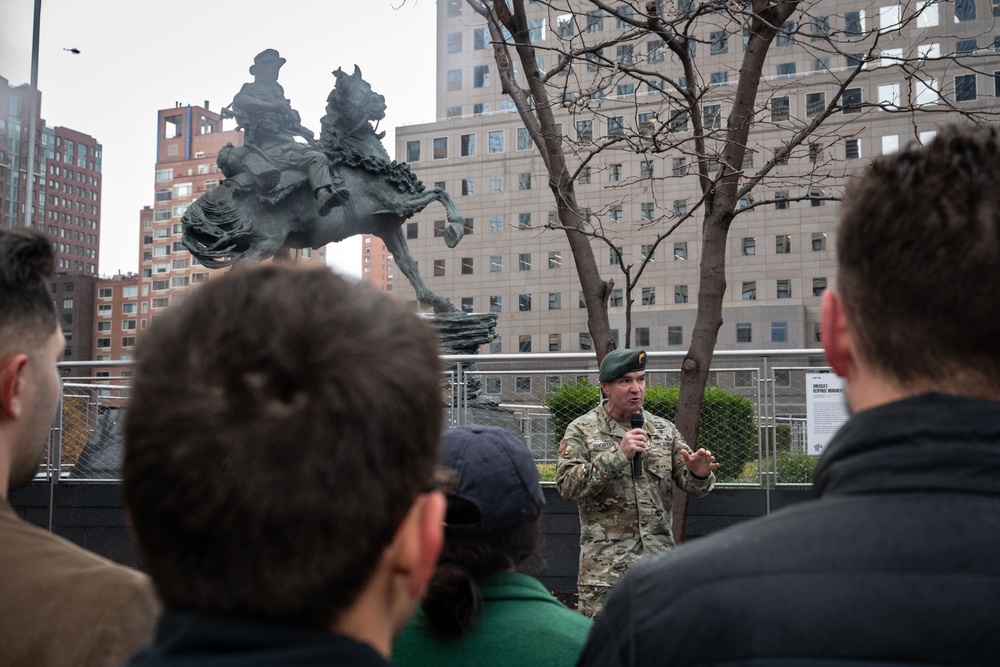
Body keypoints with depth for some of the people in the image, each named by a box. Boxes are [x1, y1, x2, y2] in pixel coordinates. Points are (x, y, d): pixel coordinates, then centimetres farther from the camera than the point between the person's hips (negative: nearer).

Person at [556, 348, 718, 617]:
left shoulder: (664, 430, 11)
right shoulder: (582, 430, 0)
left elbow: (693, 487, 9)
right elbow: (567, 484, -13)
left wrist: (699, 474, -15)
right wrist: (618, 454, -20)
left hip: (659, 562, 4)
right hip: (606, 566, -4)